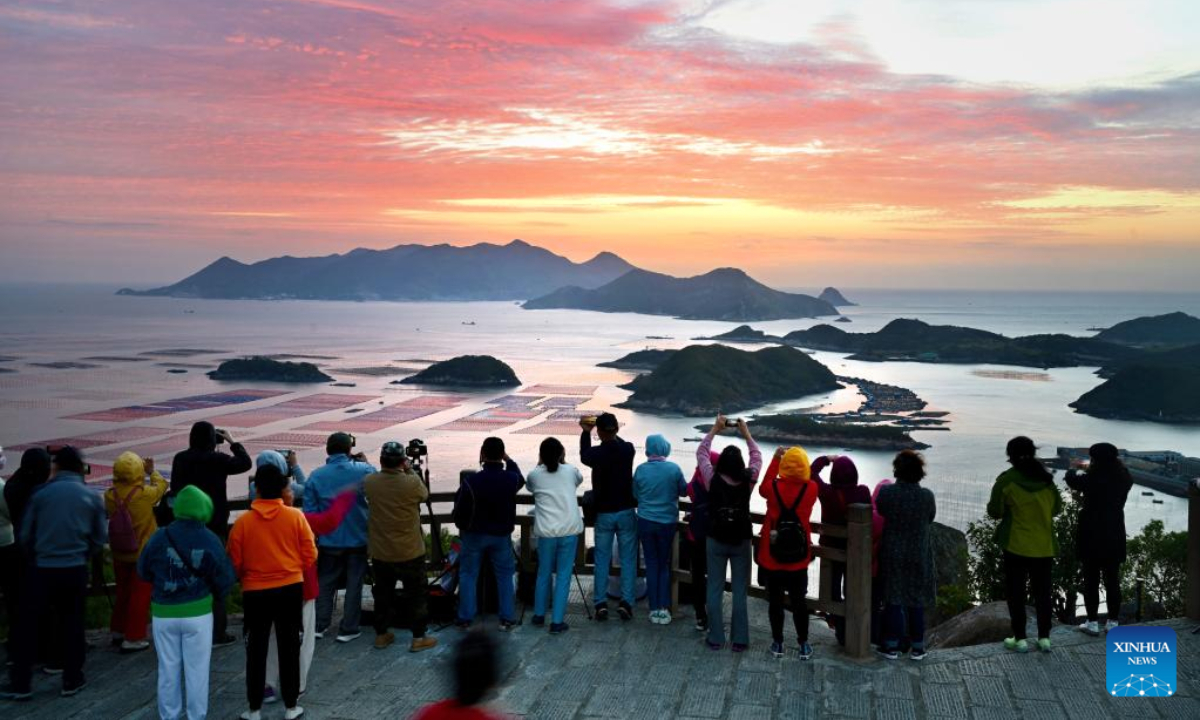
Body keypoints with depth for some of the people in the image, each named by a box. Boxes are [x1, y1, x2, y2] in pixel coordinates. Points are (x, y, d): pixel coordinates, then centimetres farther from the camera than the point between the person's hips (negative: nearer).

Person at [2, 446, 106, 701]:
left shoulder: (41, 493, -2)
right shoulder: (92, 497, 0)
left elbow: (25, 534, 3)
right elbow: (100, 538, 3)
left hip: (42, 569, -1)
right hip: (75, 570, 1)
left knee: (27, 624, 9)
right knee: (72, 624, 12)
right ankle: (72, 680, 16)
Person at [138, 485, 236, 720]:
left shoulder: (159, 537, -8)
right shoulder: (210, 540, -10)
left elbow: (143, 571, 3)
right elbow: (225, 578, -5)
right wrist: (217, 595, 16)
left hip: (163, 613, 1)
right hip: (198, 613, -1)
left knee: (168, 668, 13)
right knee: (196, 670, 8)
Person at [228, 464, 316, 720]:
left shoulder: (243, 521, -8)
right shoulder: (295, 516, -8)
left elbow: (235, 563, -1)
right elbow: (310, 555, -4)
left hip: (255, 592, 0)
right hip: (290, 589, 0)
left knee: (256, 650, 10)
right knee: (289, 648, 10)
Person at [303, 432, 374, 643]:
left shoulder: (316, 476, -6)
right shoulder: (363, 471, -12)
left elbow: (309, 510, -4)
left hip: (329, 539, 2)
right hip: (358, 538, -2)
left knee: (325, 582, 17)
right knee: (354, 584, 8)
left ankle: (319, 625, 21)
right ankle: (348, 630, 11)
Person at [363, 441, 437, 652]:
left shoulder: (369, 482, -9)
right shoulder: (412, 483, -18)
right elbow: (424, 495, 3)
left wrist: (383, 470, 9)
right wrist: (410, 471, 5)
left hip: (380, 553, 4)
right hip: (410, 552, -3)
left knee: (383, 593, 17)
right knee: (416, 594, 8)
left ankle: (381, 634, 26)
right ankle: (418, 637, 12)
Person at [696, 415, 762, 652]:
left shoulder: (713, 480, -12)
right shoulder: (747, 481, -12)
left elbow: (701, 453, 3)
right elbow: (757, 457, 8)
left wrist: (714, 430, 9)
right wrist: (746, 434, 15)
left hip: (716, 541, 0)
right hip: (741, 542, 0)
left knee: (715, 590, 8)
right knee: (740, 592, 6)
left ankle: (715, 638, 12)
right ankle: (740, 640, 10)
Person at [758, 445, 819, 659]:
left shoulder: (773, 487, -14)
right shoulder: (811, 489, -13)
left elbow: (763, 488, 9)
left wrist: (775, 459, 10)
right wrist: (799, 457, 8)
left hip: (772, 555, 0)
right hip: (799, 556, 1)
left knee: (775, 600, 10)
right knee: (799, 600, 11)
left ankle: (778, 643, 17)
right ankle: (803, 645, 16)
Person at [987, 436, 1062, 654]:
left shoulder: (1007, 479, -11)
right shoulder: (1046, 479, 2)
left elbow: (995, 511, -7)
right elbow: (1057, 507, 10)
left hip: (1017, 546, -4)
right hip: (1044, 546, 4)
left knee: (1016, 592, 5)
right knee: (1042, 591, 12)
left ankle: (1019, 638, 6)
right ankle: (1044, 638, 14)